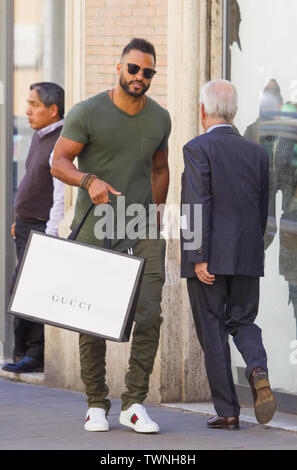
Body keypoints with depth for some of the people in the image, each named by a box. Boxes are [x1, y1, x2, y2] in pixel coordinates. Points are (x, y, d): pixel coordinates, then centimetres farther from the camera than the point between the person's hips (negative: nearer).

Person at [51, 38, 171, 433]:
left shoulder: (160, 119, 7)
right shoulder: (87, 113, -6)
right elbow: (59, 163, -8)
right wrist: (90, 181, -27)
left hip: (143, 231, 3)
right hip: (95, 231, -3)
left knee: (149, 315, -10)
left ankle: (134, 404, -3)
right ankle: (97, 404, 13)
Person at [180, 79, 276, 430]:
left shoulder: (198, 149, -7)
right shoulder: (257, 153, 8)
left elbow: (198, 205, -15)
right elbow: (262, 211, 12)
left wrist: (199, 257, -15)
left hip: (209, 259, -4)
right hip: (248, 257, 4)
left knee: (213, 334, 3)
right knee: (242, 322, 16)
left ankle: (227, 411, 3)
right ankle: (257, 369, -14)